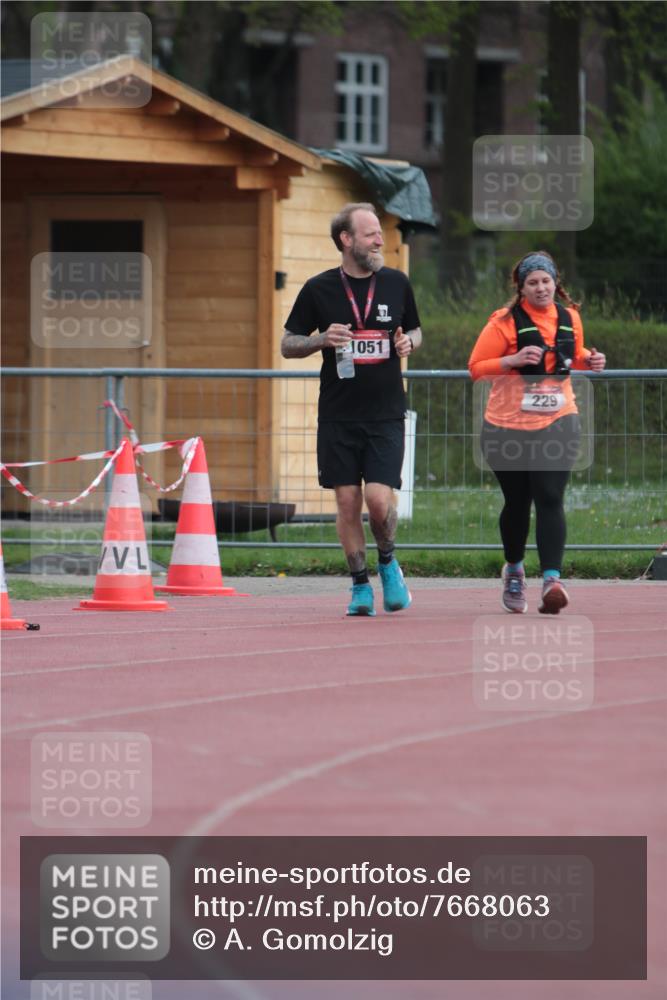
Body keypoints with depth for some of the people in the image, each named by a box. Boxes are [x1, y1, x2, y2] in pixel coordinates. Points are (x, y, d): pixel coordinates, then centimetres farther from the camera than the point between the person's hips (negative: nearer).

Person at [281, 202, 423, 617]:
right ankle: (361, 585, 15)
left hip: (386, 414, 0)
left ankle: (388, 562, 17)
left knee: (380, 499, -11)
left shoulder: (396, 283, 5)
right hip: (338, 415, 0)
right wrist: (321, 339, -14)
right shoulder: (319, 289, -1)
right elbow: (288, 345, 5)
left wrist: (408, 343, -4)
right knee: (348, 502, 1)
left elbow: (415, 330, 19)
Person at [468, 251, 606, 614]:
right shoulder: (504, 322, -7)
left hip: (557, 423, 1)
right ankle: (514, 569, 34)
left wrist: (588, 360, 2)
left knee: (550, 500, -13)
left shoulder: (569, 318, 6)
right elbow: (476, 367, -7)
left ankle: (552, 580, -22)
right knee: (517, 502, 10)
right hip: (508, 426, -1)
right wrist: (513, 360, -22)